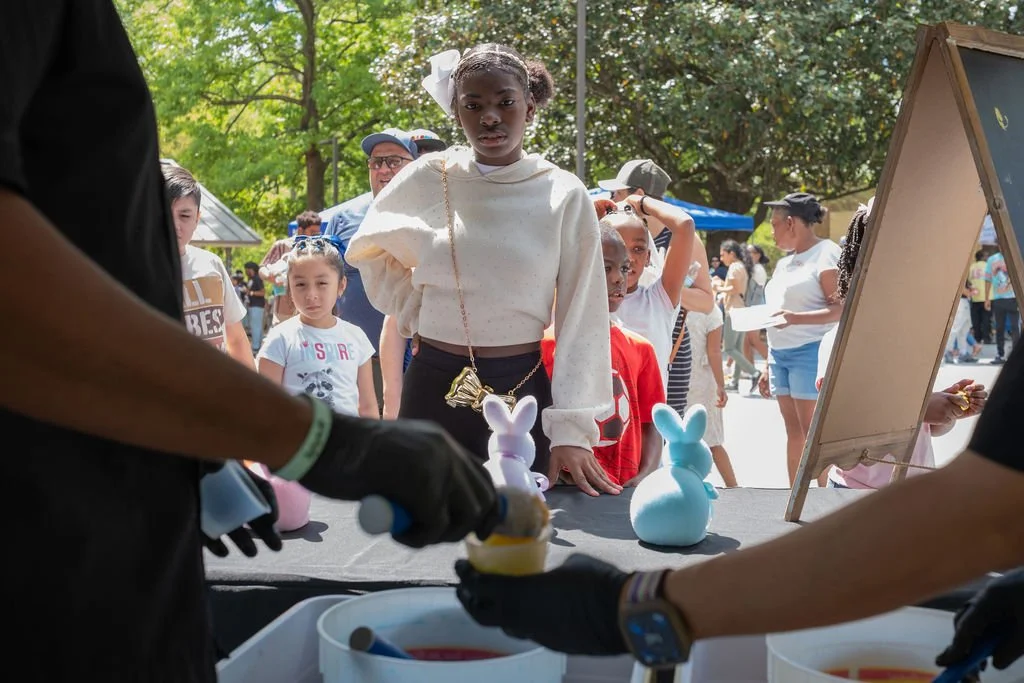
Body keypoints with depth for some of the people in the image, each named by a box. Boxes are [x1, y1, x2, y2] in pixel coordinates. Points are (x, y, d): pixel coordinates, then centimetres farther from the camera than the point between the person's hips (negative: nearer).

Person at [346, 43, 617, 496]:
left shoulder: (565, 195, -4)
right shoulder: (428, 179, 0)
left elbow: (581, 318, -5)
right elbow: (366, 249, 18)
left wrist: (572, 429, -11)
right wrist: (413, 310, 4)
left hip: (522, 389, -1)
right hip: (432, 387, 1)